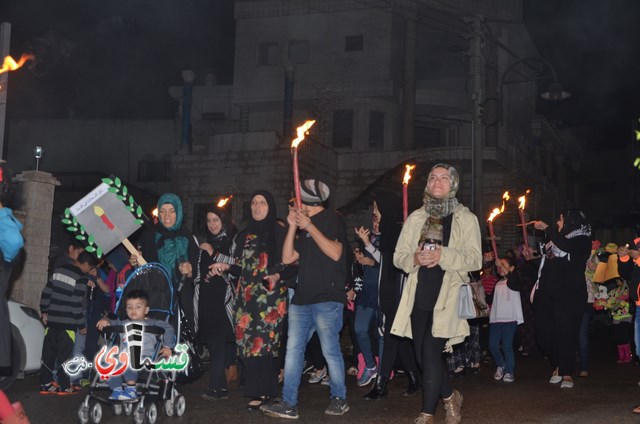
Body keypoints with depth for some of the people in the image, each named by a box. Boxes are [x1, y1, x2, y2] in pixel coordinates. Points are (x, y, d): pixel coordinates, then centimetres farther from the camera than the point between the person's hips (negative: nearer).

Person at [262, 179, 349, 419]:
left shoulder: (332, 219, -2)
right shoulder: (305, 225, 20)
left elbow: (335, 253, -16)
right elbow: (288, 258, 14)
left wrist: (309, 226, -14)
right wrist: (292, 227, 6)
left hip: (327, 299, -8)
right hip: (302, 299, 8)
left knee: (330, 351, -2)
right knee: (293, 351, 3)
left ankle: (339, 399, 14)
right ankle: (289, 404, 5)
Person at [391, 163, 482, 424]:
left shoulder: (465, 218, 3)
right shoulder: (416, 218, 14)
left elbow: (475, 259, -7)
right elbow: (398, 256, 11)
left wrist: (442, 255, -22)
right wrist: (414, 259, -12)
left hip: (446, 299, -4)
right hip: (419, 298, 4)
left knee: (431, 354, -12)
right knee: (423, 357, 8)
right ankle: (449, 396, 32)